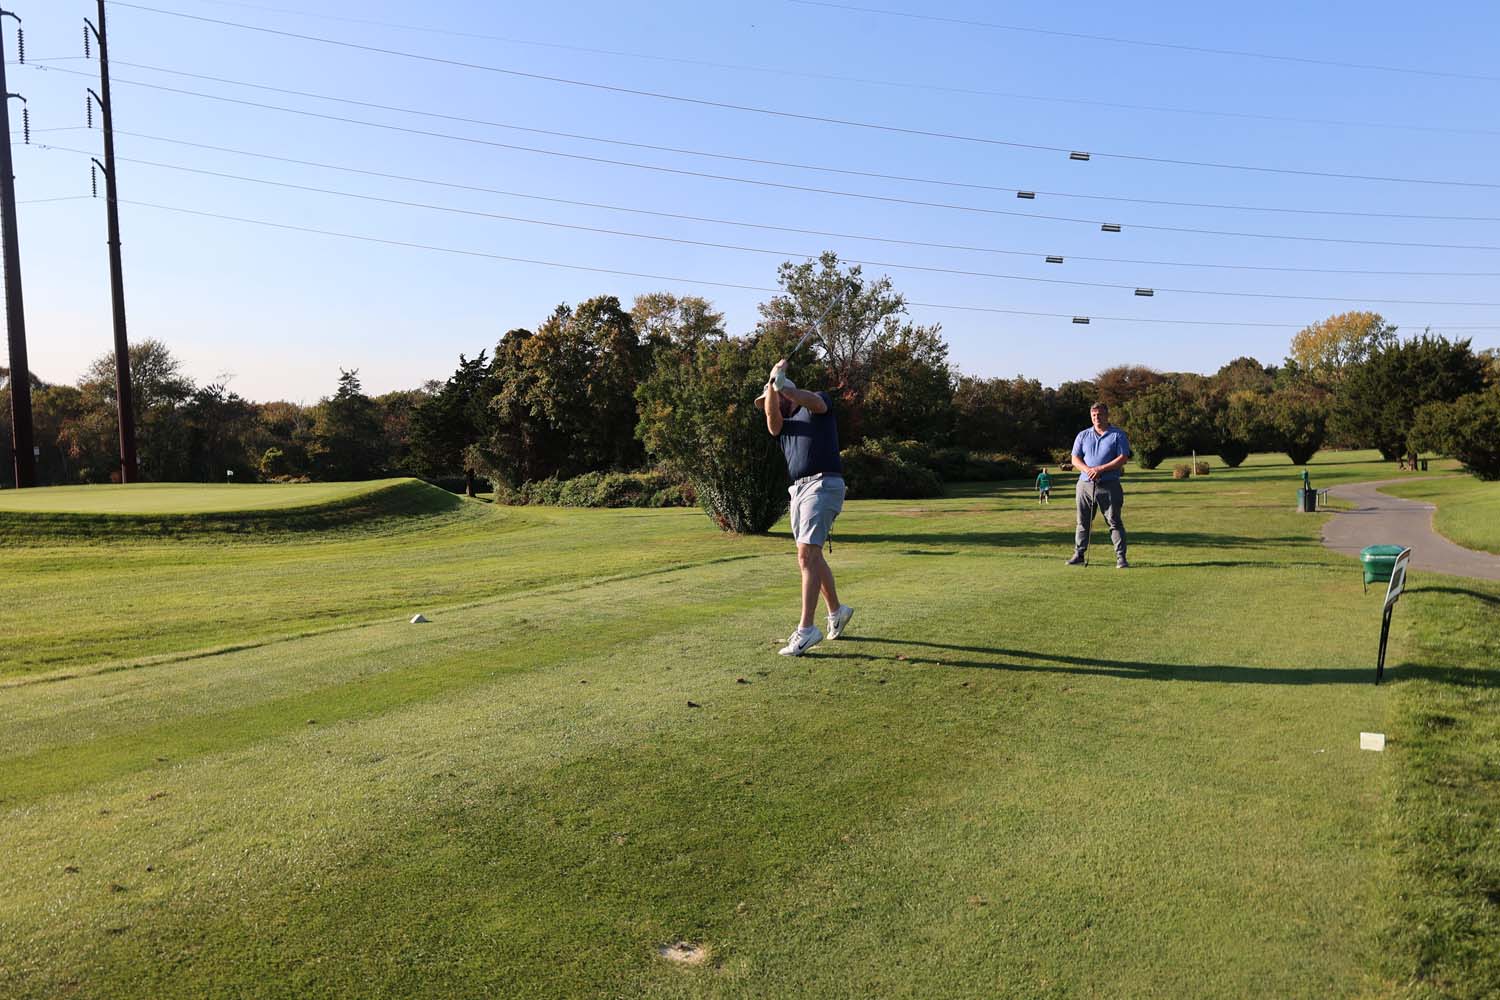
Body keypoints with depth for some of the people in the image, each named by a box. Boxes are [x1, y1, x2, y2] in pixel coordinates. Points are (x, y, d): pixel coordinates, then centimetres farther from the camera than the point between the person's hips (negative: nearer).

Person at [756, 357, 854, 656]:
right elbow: (771, 413, -1)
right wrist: (772, 380, -14)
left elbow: (816, 402, -16)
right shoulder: (781, 427, 23)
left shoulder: (820, 403, 10)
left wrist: (782, 387, -31)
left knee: (807, 555, -17)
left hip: (823, 484, -8)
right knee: (812, 557, 14)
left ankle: (806, 629, -19)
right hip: (798, 490, 8)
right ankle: (836, 611, 34)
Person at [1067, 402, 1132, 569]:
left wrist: (1100, 469, -15)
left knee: (1114, 522, -4)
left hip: (1109, 486, -3)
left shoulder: (1118, 435, 2)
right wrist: (1088, 470, -14)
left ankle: (1121, 558, -2)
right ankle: (1079, 555, 16)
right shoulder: (1083, 435, 11)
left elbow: (1123, 458, -6)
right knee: (1083, 522, 8)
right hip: (1085, 484, 3)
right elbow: (1075, 459, 6)